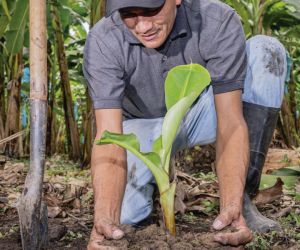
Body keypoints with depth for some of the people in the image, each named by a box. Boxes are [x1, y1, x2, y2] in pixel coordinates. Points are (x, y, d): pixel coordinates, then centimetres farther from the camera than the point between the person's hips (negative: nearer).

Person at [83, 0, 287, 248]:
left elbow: (231, 122, -31)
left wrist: (231, 206, -46)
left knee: (265, 51, -25)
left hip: (201, 113, 1)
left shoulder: (219, 23, -29)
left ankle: (242, 199, -20)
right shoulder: (102, 42, -28)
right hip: (144, 124, 0)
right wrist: (105, 218, -51)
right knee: (124, 214, -23)